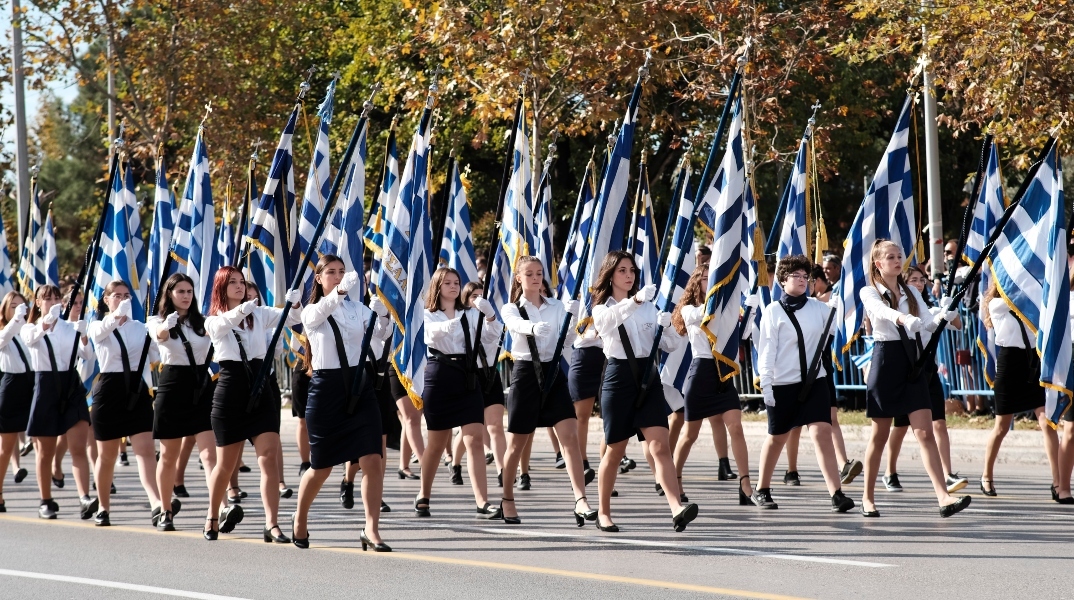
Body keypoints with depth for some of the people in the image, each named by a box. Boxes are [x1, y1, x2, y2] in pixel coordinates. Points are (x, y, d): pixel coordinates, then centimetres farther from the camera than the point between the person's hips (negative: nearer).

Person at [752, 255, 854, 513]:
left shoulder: (818, 308, 7)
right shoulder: (774, 311, -4)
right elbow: (766, 349, -7)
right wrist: (766, 384, -12)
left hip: (814, 381, 2)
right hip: (783, 383, -2)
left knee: (822, 432, -12)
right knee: (777, 437, 10)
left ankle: (836, 494, -17)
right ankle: (761, 490, 28)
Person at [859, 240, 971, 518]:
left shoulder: (912, 293, 13)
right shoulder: (869, 293, -2)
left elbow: (928, 322, -2)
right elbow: (883, 311, -24)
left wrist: (942, 316, -25)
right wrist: (903, 319, -46)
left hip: (913, 363, 3)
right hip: (885, 361, -3)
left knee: (925, 433, -6)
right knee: (879, 436, 6)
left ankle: (944, 497, -16)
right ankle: (868, 497, 20)